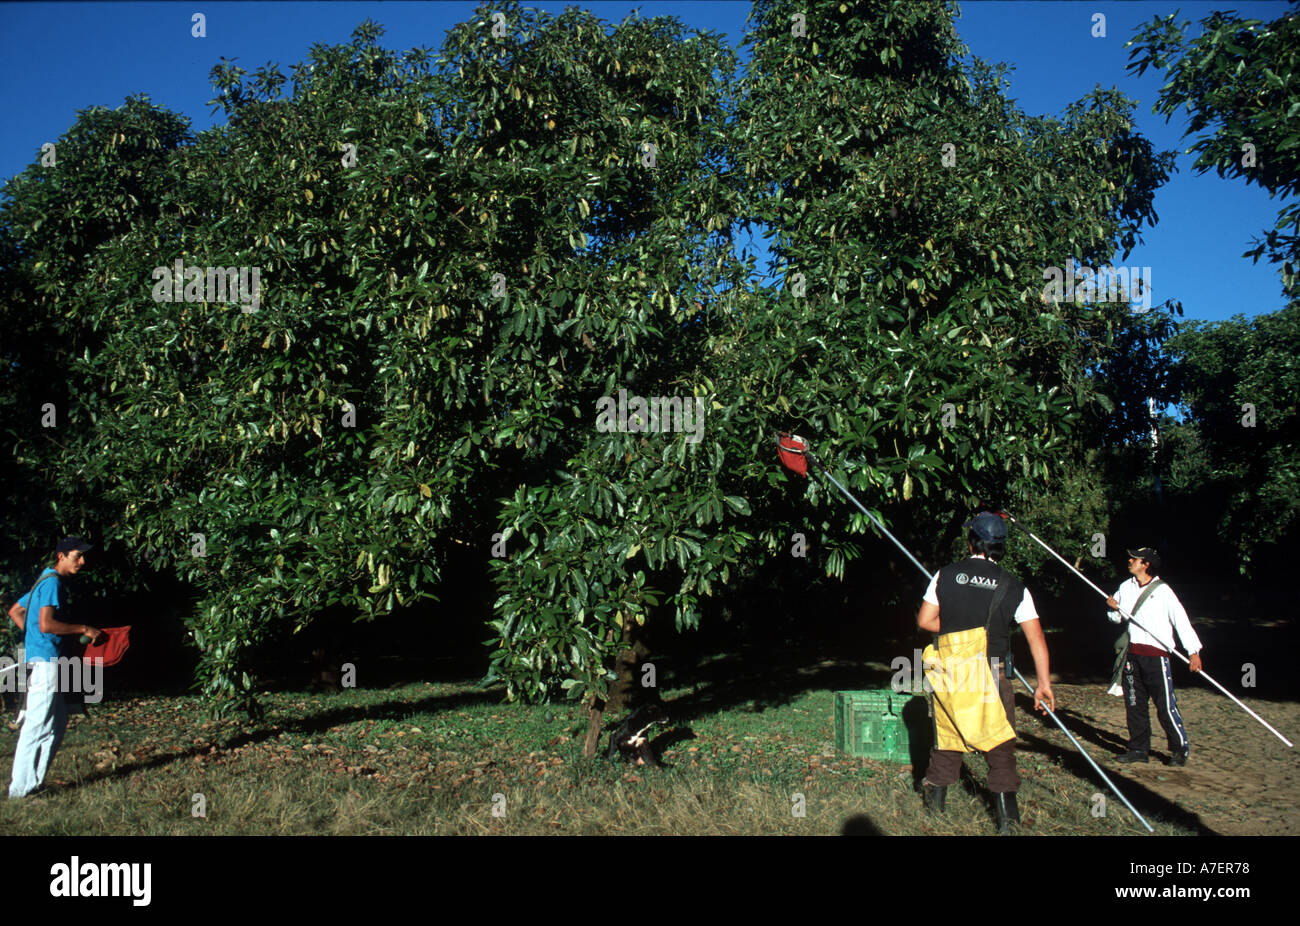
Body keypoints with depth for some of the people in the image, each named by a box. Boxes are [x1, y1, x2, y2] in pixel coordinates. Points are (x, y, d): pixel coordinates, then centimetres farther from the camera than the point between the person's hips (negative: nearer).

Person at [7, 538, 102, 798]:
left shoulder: (46, 581, 17)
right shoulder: (52, 582, -14)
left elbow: (14, 612, 25)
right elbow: (46, 624, -24)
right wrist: (83, 629, -16)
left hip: (40, 660, 10)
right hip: (45, 661, -10)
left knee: (58, 721, 14)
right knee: (37, 725, -4)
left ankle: (33, 780, 19)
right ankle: (21, 787, 2)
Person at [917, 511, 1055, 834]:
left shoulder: (945, 575, 1)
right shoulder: (1014, 587, 0)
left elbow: (924, 620, 3)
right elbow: (1036, 637, -2)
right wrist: (1043, 683, 2)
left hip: (948, 671, 2)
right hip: (990, 673, -2)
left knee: (947, 733, 15)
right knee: (1000, 742, 6)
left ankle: (936, 794, 26)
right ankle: (1006, 806, 1)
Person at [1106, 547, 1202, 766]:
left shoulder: (1162, 590, -6)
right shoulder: (1126, 587, 13)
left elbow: (1180, 619, -10)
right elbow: (1116, 618, 22)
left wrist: (1194, 651, -18)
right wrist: (1113, 607, -2)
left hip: (1156, 655, -6)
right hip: (1132, 654, 6)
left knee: (1165, 705, -6)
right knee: (1134, 704, 8)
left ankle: (1181, 748, 10)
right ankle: (1139, 749, 17)